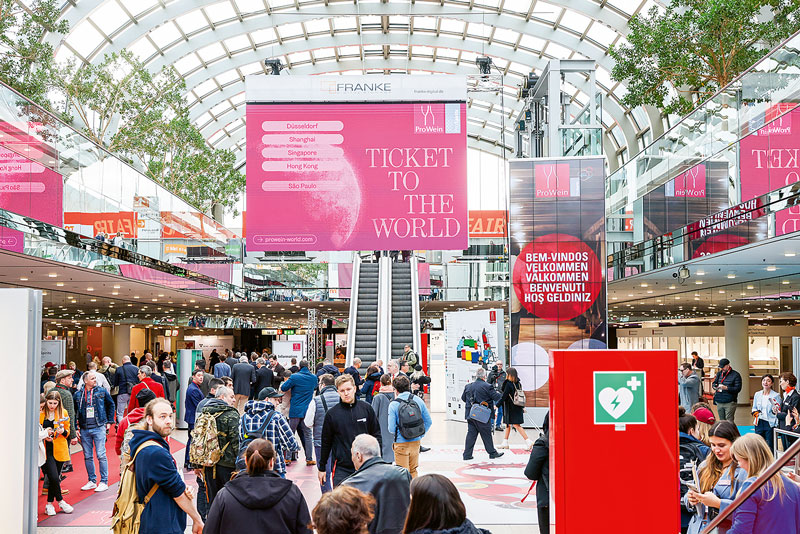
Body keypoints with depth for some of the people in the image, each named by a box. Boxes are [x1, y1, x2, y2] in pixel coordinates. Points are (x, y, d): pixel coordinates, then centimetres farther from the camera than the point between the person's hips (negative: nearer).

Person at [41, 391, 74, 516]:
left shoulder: (63, 413, 5)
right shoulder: (40, 413, 0)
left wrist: (63, 431, -10)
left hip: (59, 450, 2)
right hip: (46, 450, -2)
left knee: (54, 478, 6)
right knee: (54, 477, -12)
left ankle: (49, 504, 20)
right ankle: (60, 501, 7)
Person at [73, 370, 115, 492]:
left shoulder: (102, 392, 2)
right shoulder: (78, 395, 5)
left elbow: (111, 405, 14)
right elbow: (74, 412, 11)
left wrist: (109, 421, 11)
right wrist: (76, 428, 5)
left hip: (99, 428, -2)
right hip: (84, 430, 3)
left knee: (101, 455, -6)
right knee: (87, 457, 8)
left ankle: (104, 481, 1)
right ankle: (92, 481, 19)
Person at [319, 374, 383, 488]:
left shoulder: (366, 409, 3)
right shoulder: (332, 413, -1)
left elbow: (376, 434, 10)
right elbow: (326, 442, 7)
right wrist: (321, 468, 10)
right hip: (342, 469, -1)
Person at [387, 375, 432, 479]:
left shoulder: (393, 404, -13)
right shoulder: (418, 400, -1)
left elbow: (391, 429, -14)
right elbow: (428, 422, 4)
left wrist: (396, 437, 7)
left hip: (401, 444, -4)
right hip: (416, 442, 4)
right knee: (413, 471, 18)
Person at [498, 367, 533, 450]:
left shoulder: (508, 384, -15)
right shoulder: (518, 383, 7)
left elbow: (504, 396, -17)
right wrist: (523, 407, 24)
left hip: (511, 408, -8)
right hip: (518, 407, 8)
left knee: (516, 425, -7)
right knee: (508, 424, 17)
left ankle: (528, 442, -13)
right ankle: (505, 442, 22)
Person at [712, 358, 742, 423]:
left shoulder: (735, 375, -4)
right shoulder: (719, 373, 14)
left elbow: (738, 388, -10)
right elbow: (714, 383, 17)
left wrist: (726, 388, -21)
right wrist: (715, 386, -7)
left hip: (729, 403, -6)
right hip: (719, 402, 6)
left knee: (729, 421, -9)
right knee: (721, 420, 13)